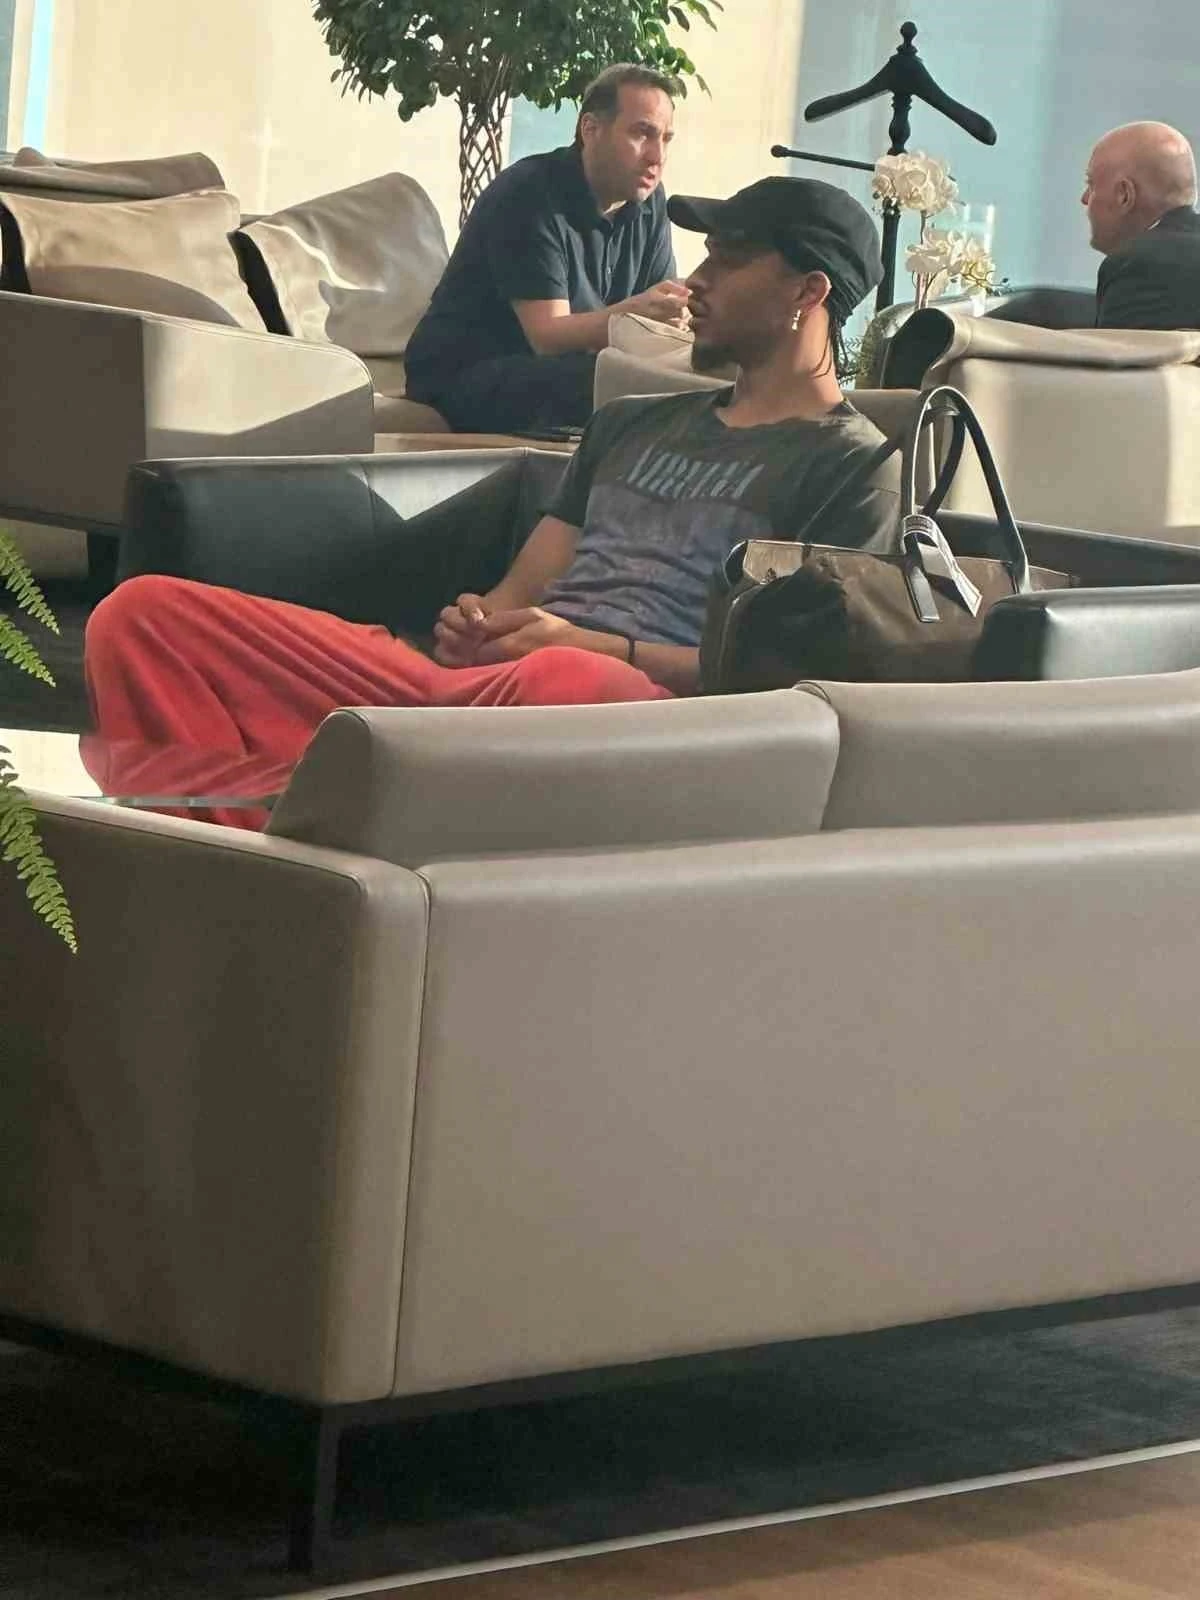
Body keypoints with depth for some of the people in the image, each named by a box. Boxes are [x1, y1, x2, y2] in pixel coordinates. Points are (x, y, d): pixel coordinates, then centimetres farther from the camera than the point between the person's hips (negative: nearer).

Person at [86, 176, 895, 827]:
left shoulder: (850, 465, 10)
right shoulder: (633, 424, 34)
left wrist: (595, 646, -14)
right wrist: (479, 623, 3)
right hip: (476, 677, 7)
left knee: (565, 684, -47)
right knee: (142, 615, -11)